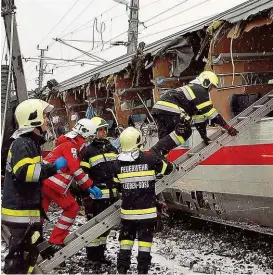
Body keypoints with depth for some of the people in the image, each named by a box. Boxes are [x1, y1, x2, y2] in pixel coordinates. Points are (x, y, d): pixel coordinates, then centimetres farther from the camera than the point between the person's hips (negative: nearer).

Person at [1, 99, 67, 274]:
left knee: (31, 250, 17)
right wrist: (53, 167, -27)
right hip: (21, 210, -10)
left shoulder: (31, 142, 17)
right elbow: (24, 172, -30)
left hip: (29, 208, 10)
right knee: (18, 255, -9)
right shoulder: (22, 143, -16)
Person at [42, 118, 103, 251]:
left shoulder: (72, 145, 20)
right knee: (72, 209, 3)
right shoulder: (71, 145, -10)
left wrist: (86, 187, 13)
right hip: (54, 184, -9)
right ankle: (55, 242, 5)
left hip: (44, 181, 9)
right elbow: (76, 171, -17)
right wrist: (91, 186, -13)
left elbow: (75, 170, 18)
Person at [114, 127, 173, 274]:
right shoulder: (150, 159, -12)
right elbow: (168, 168, 2)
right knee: (145, 240, 7)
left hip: (127, 210, 3)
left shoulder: (119, 163, -4)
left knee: (126, 239, 15)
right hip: (147, 210, -2)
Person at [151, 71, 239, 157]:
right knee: (185, 131, -15)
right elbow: (210, 113, -2)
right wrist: (228, 127, 3)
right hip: (169, 109, -10)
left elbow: (198, 115, 32)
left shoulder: (192, 89, 32)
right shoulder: (200, 91, 3)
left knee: (166, 141, 12)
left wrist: (204, 136, 32)